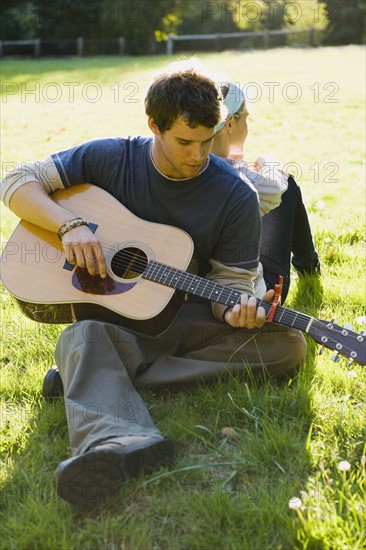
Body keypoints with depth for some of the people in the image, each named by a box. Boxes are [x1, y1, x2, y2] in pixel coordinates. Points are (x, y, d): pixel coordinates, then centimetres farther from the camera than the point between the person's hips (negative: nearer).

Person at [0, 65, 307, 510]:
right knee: (81, 337, -34)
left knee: (288, 346, -24)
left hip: (191, 319, 1)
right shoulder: (110, 158, -2)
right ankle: (121, 441, -67)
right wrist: (70, 225, -19)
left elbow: (229, 281, -1)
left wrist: (236, 309, -26)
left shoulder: (237, 198, -4)